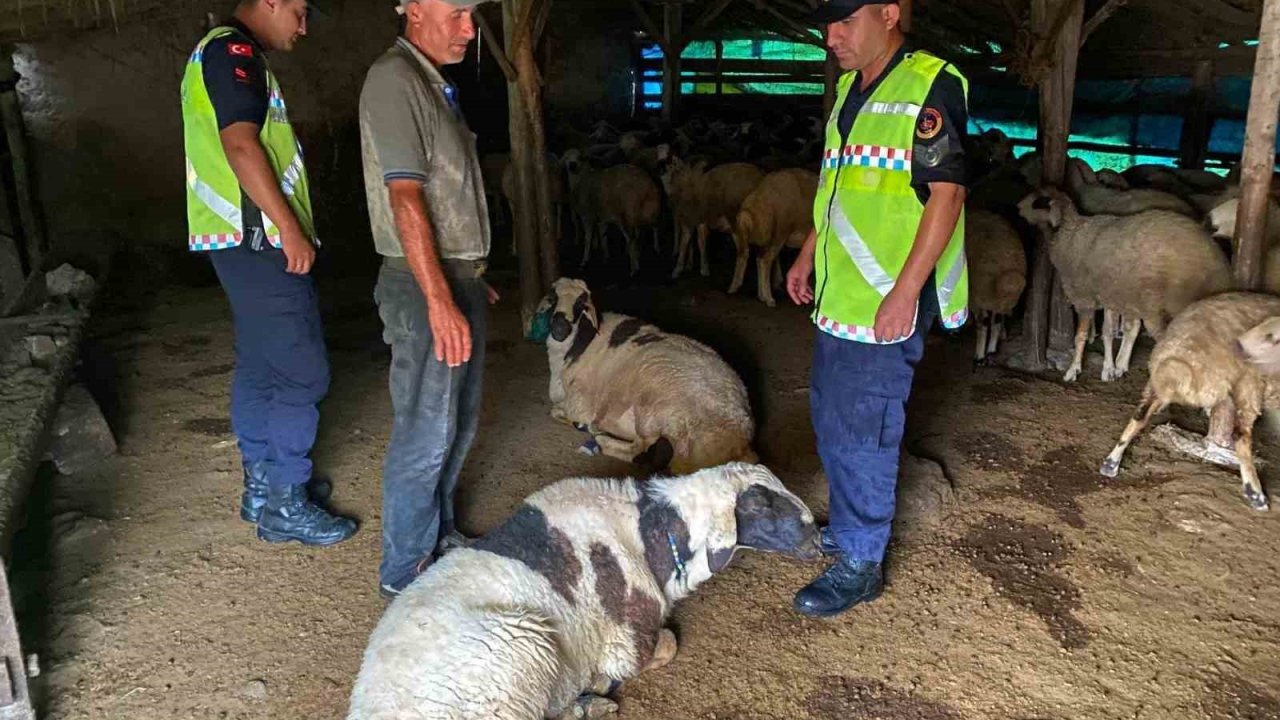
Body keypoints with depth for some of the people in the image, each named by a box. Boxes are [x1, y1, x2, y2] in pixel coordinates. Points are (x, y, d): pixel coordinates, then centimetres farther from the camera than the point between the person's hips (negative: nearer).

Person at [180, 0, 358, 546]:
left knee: (259, 367, 15)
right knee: (302, 373, -6)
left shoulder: (221, 54, 21)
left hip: (243, 241, 11)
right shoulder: (233, 51, -12)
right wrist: (291, 229, -21)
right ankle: (284, 506, 1)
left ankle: (262, 484, 25)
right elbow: (241, 145, -23)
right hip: (259, 241, -11)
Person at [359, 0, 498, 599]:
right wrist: (439, 302, -27)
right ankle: (405, 572, 9)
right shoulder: (394, 80, -14)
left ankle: (440, 537, 33)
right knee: (425, 436, -4)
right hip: (425, 286, -10)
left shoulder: (432, 82, 17)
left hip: (458, 279, 10)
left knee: (458, 423, 18)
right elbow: (405, 197, -22)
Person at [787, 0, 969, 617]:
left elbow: (946, 193, -17)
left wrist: (905, 291, -22)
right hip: (838, 296, 9)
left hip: (887, 304, -9)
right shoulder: (851, 90, 14)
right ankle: (849, 525, 38)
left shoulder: (929, 86, -12)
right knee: (831, 418, 19)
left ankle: (860, 564, 15)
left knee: (862, 433, -1)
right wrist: (808, 256, 21)